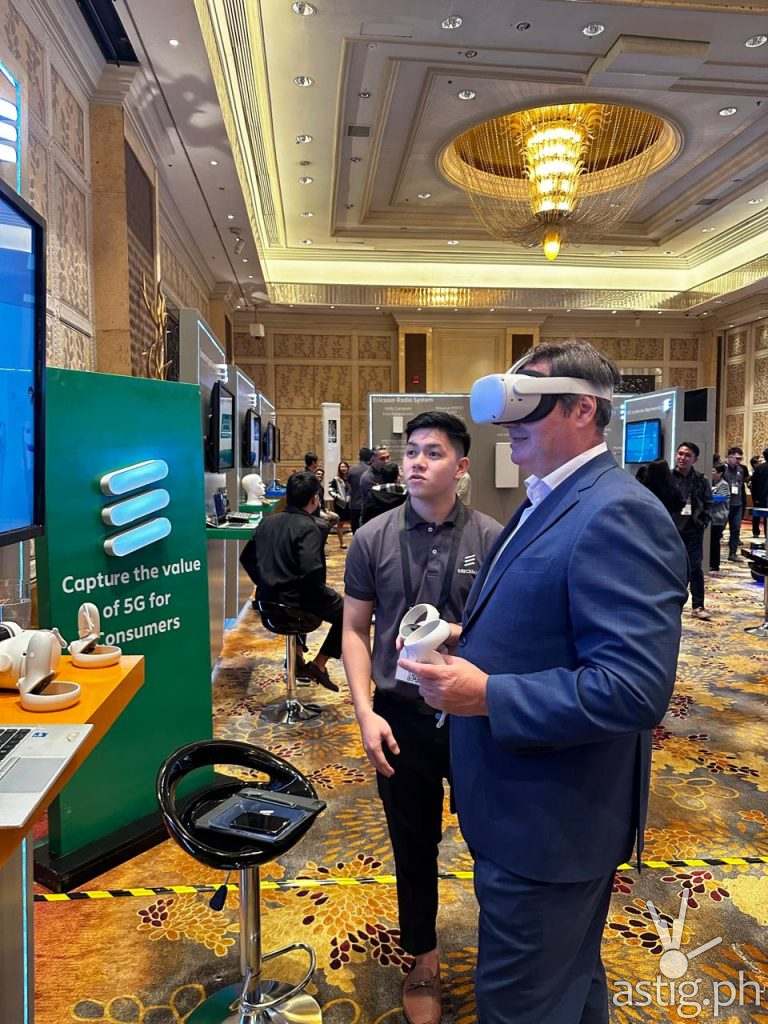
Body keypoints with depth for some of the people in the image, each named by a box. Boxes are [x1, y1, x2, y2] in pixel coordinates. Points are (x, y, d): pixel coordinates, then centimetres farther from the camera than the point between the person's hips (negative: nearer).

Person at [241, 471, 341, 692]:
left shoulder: (268, 521, 6)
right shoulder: (309, 528, -16)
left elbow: (247, 558, 14)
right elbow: (311, 571, -28)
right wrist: (321, 594, -10)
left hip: (268, 600, 8)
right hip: (296, 601, -8)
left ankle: (298, 663, 41)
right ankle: (318, 665, 10)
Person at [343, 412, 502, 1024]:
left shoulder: (492, 538, -10)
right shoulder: (373, 538, -5)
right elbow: (355, 629, 0)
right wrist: (365, 712, -7)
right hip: (402, 717, 1)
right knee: (414, 846, 17)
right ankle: (424, 963, 42)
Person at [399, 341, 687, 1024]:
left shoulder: (615, 515, -24)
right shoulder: (548, 504, 8)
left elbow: (635, 687, -31)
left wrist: (486, 696, -28)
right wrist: (471, 640, 3)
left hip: (551, 820, -9)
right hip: (531, 807, 9)